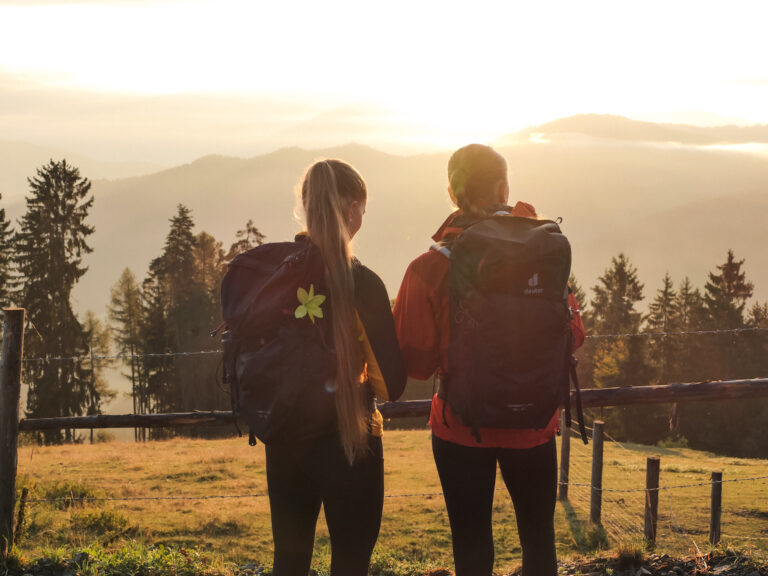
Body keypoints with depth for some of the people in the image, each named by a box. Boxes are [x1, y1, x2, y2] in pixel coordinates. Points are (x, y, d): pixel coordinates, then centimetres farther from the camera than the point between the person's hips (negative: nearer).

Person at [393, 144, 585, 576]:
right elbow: (571, 336, -2)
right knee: (539, 539, 18)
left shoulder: (430, 269, -13)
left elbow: (415, 360, -11)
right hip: (532, 426, 1)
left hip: (461, 427, -1)